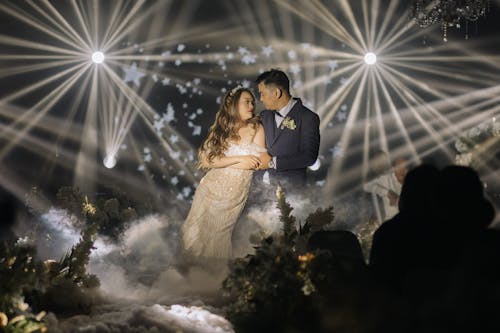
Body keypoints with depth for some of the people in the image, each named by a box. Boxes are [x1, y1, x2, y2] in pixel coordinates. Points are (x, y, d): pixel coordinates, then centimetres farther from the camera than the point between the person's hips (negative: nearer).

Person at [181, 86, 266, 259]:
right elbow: (207, 160, -5)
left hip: (234, 194, -3)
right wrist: (239, 159, -15)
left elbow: (257, 163, -11)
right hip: (210, 187, 3)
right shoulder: (220, 129, 5)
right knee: (193, 234, 4)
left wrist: (220, 161, -6)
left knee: (216, 239, -1)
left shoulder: (256, 128, -3)